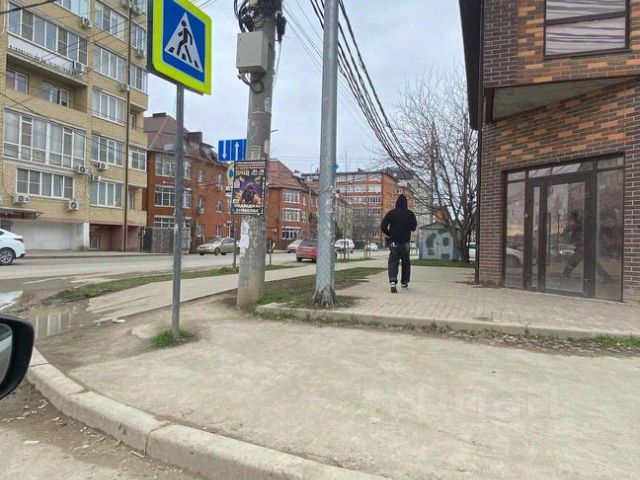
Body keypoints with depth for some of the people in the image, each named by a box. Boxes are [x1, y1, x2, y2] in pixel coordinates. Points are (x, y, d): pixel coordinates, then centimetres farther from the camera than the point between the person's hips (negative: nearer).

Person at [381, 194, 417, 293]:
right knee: (406, 262, 16)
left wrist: (389, 234, 8)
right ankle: (404, 282, 24)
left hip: (393, 242, 0)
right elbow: (414, 228, 0)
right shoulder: (410, 214, -3)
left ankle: (393, 281, -24)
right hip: (405, 242, 0)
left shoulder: (391, 213, -2)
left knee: (393, 262, -2)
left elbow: (383, 226, -7)